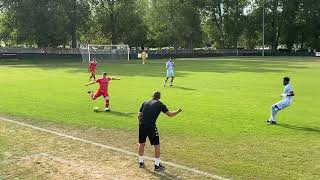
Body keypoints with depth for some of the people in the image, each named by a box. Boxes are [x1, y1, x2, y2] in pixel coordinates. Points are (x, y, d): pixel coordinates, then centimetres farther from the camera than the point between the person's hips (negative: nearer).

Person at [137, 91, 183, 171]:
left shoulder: (145, 103, 16)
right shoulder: (159, 104, 3)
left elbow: (139, 115, 13)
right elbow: (170, 114, 3)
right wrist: (178, 111, 19)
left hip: (142, 125, 5)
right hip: (151, 126, -5)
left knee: (142, 144, 22)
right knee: (157, 145, 8)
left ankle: (141, 162, 34)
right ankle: (157, 165, 13)